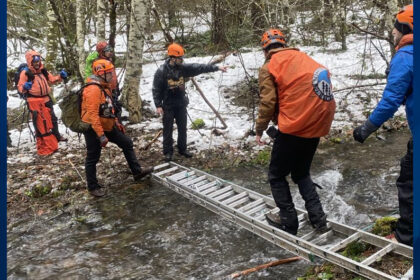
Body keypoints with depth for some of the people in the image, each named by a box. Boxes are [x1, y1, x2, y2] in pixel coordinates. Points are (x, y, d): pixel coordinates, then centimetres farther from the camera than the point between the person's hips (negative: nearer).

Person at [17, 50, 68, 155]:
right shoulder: (25, 73, -9)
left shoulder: (43, 71, 10)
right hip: (34, 102, -7)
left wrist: (60, 77, 5)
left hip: (46, 99, 7)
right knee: (40, 124, -3)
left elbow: (52, 79, 22)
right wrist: (25, 87, -31)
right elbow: (20, 88, -9)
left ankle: (56, 136, 43)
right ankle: (43, 147, 6)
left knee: (52, 119, 21)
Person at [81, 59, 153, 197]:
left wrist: (116, 123, 21)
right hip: (93, 129, -10)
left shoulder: (104, 87, 10)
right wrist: (101, 135, -29)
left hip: (107, 126, 10)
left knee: (127, 143, 13)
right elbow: (92, 114, -28)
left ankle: (137, 171, 23)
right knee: (93, 158, 5)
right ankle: (93, 187, 20)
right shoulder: (93, 89, -23)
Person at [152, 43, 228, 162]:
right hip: (168, 106, -5)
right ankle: (168, 152, 16)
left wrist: (216, 67, -7)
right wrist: (158, 105, -15)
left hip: (181, 104, 5)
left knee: (183, 128, 13)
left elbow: (199, 68, -4)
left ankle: (182, 149, 29)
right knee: (168, 130, 4)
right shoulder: (161, 71, -14)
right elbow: (156, 89, -11)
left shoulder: (183, 68, -1)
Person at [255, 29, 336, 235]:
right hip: (317, 126, 7)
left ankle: (288, 222, 17)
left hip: (294, 128, -7)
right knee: (302, 173, 24)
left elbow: (267, 104, -10)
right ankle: (317, 217, 19)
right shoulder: (304, 58, 15)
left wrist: (259, 130, 4)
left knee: (277, 176, 12)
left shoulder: (269, 67, -4)